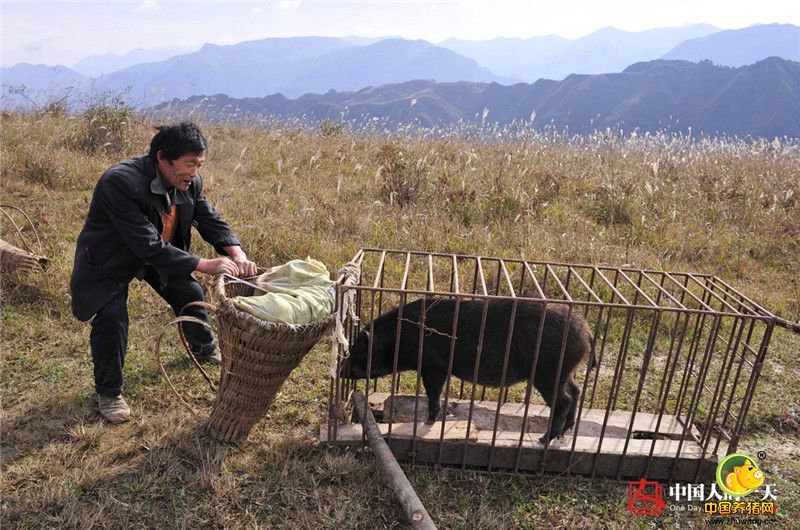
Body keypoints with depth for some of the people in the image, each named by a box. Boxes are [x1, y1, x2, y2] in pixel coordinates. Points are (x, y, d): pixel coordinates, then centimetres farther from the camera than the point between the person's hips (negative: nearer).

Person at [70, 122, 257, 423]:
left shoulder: (190, 182, -17)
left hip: (159, 254, 6)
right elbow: (148, 246, -40)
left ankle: (204, 349, 42)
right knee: (112, 319, -20)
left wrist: (238, 256, -27)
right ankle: (108, 392, 5)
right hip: (109, 260, -6)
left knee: (191, 295, 12)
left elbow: (212, 222, -9)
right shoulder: (120, 182, -37)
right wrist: (206, 265, -41)